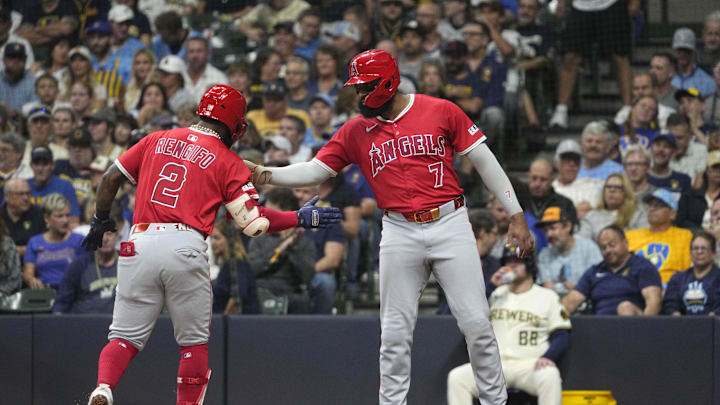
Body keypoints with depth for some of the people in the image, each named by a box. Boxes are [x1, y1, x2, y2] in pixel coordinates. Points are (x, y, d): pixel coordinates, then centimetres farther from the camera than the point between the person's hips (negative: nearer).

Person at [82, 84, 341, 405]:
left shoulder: (156, 140, 17)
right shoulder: (229, 162, 8)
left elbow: (111, 178, 18)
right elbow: (253, 222, 2)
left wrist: (101, 219, 33)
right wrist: (301, 218, 14)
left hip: (139, 244, 3)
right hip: (185, 248, -3)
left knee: (126, 336, 5)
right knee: (194, 342, 12)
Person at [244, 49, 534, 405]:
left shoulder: (441, 112, -3)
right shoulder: (356, 131, 6)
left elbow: (484, 161, 0)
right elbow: (315, 170, 4)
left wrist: (516, 215, -3)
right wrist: (268, 174, -13)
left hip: (449, 225, -2)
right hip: (400, 235, 2)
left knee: (476, 323, -3)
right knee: (394, 333, 3)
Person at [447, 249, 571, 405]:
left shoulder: (548, 297, 11)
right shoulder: (496, 294, 20)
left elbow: (562, 335, 3)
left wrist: (548, 357, -17)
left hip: (530, 365, -3)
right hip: (494, 366, 3)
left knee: (549, 376, -36)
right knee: (456, 377, -21)